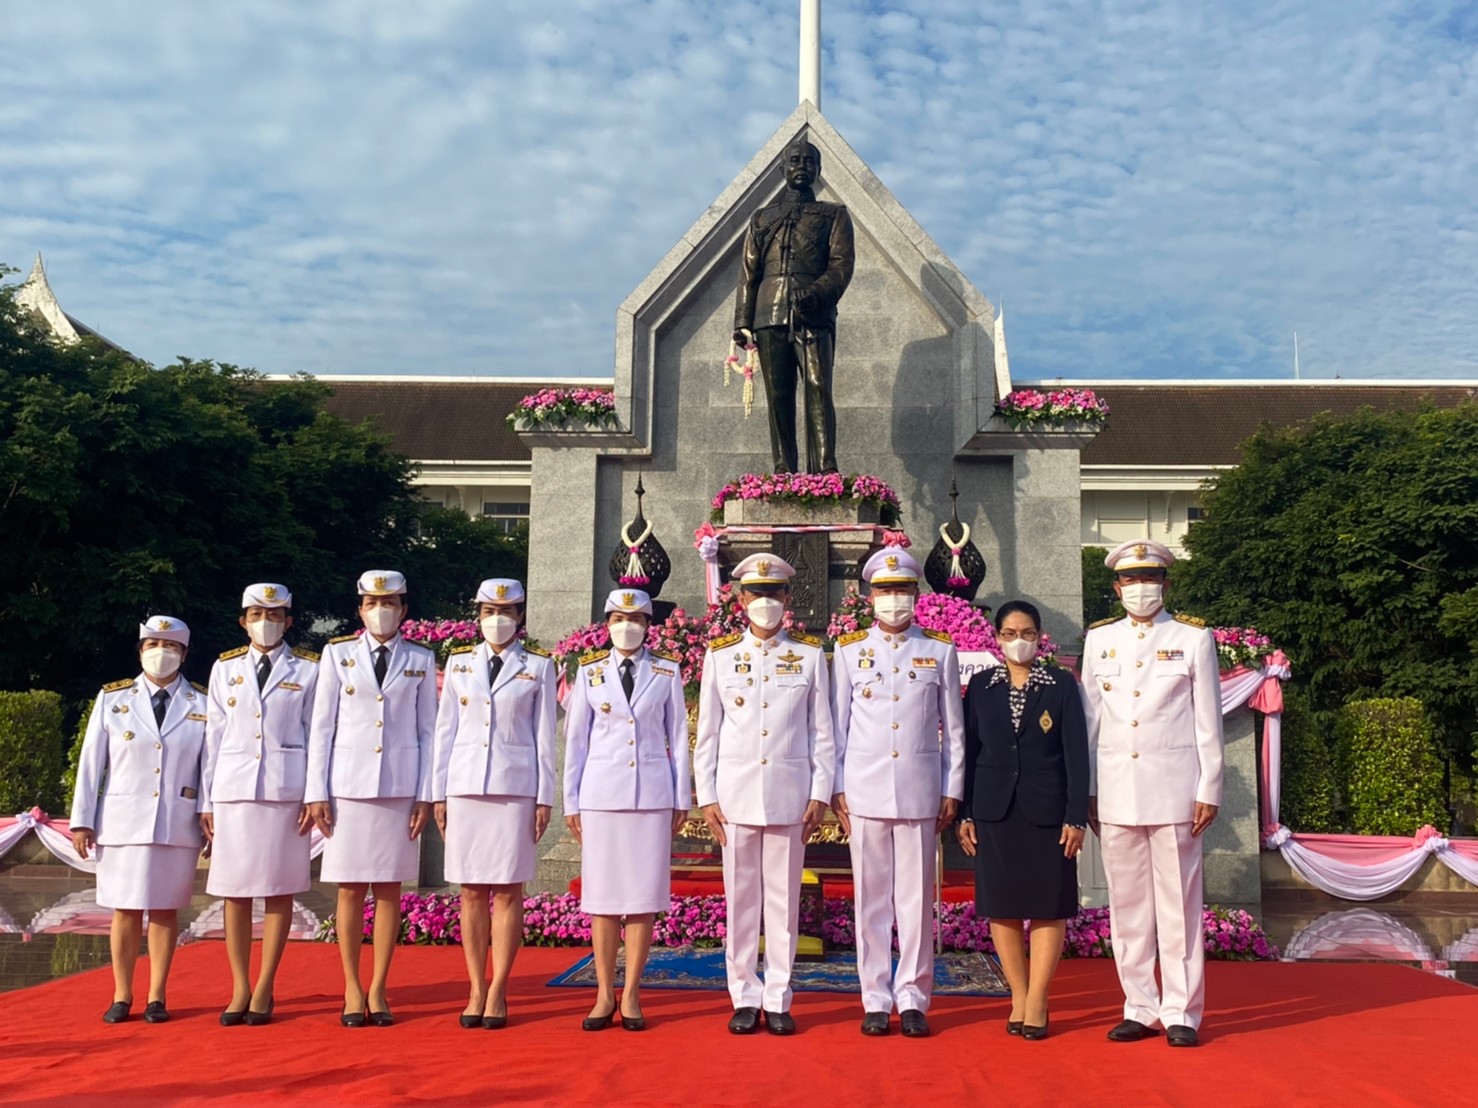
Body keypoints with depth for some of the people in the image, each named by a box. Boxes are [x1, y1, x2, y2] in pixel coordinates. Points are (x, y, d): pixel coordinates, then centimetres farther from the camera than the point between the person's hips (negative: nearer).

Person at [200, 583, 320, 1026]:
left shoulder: (307, 670, 4)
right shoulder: (225, 669, 10)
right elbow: (214, 736, 10)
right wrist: (206, 800, 7)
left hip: (286, 788, -2)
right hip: (233, 787, 2)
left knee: (279, 889, 2)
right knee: (234, 891, 3)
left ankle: (264, 990, 11)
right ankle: (240, 989, 14)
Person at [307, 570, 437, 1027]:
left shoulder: (421, 661, 6)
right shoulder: (338, 654, 6)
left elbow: (427, 732, 6)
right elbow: (322, 727, 5)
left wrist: (425, 796, 0)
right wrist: (317, 792, -1)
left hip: (400, 787, 0)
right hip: (349, 783, 0)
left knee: (389, 889, 4)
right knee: (351, 889, 3)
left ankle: (378, 991, 13)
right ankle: (352, 991, 13)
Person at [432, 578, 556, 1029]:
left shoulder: (539, 667, 4)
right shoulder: (458, 663, 10)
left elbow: (544, 736, 3)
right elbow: (446, 730, 11)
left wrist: (545, 797, -1)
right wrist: (439, 792, 7)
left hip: (516, 787, -2)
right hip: (466, 785, 2)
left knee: (507, 891, -1)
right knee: (472, 891, 5)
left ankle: (498, 993, 8)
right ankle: (477, 991, 13)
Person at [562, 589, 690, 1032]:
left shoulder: (667, 670, 5)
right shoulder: (590, 671, 6)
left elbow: (678, 737, 7)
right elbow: (576, 739, 8)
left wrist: (681, 798, 5)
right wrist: (571, 802, 6)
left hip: (652, 793, 0)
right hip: (601, 792, 0)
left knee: (644, 894, 1)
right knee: (603, 894, 3)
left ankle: (631, 995, 11)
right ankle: (604, 995, 14)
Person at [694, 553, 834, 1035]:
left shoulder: (810, 655, 5)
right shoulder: (720, 656, 6)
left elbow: (822, 732, 5)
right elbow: (707, 734, 7)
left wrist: (820, 794, -1)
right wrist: (707, 797, 1)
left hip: (789, 793, 0)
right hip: (736, 793, 1)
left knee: (783, 899, 4)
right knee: (740, 899, 5)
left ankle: (778, 1000, 14)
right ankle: (745, 998, 15)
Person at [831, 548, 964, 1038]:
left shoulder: (940, 651, 7)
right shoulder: (849, 651, 7)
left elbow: (953, 728, 8)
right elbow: (837, 726, 8)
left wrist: (952, 790, 4)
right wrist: (836, 789, 2)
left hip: (920, 791, 0)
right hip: (865, 790, 0)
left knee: (916, 898, 3)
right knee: (871, 898, 5)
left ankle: (913, 998, 14)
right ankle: (876, 1001, 14)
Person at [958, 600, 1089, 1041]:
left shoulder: (1062, 685, 2)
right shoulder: (980, 686, 7)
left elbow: (1076, 754, -1)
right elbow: (968, 751, 7)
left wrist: (1076, 817, -7)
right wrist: (964, 814, 3)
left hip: (1047, 812, -2)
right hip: (994, 812, 2)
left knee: (1048, 906, 2)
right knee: (1002, 906, 5)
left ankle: (1037, 1003, 10)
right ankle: (1019, 997, 17)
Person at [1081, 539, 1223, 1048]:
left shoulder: (1193, 639, 3)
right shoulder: (1099, 640, 9)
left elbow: (1208, 722, 3)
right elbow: (1089, 720, 10)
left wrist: (1209, 790, -2)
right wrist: (1086, 792, 8)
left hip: (1174, 790, -2)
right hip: (1115, 792, 3)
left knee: (1179, 905, 1)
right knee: (1126, 905, 7)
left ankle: (1182, 1014, 10)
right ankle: (1139, 1009, 17)